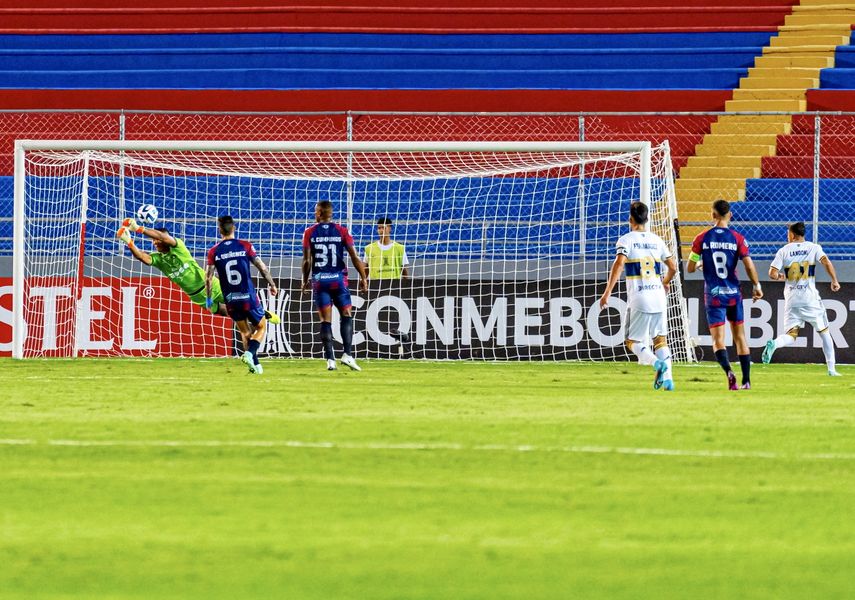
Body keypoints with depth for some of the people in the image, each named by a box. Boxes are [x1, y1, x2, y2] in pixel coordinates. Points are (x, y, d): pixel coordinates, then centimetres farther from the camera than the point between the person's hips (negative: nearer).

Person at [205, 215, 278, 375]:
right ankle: (250, 353, -9)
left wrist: (208, 298, 10)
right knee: (261, 327, 16)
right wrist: (272, 284, 12)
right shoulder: (245, 246, -5)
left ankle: (255, 365, 12)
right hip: (249, 297, -2)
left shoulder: (214, 251, -2)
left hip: (231, 301, 2)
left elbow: (208, 277, -3)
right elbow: (262, 268, -3)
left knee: (245, 332, 19)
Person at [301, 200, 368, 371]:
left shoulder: (310, 233, 1)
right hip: (339, 280, 0)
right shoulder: (341, 231, 1)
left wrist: (305, 281, 12)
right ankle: (347, 354, -6)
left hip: (319, 280, 0)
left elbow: (307, 261, -1)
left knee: (325, 321, 1)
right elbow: (354, 257, -1)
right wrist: (363, 278, 8)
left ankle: (330, 359, -5)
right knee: (346, 316, 9)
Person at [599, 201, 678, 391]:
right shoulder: (657, 240, 12)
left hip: (638, 299, -4)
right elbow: (673, 267, 17)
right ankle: (667, 378, -1)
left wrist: (607, 292, -16)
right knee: (660, 339, 13)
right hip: (658, 297, 4)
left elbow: (619, 264, -16)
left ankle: (657, 363, -22)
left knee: (633, 341, 4)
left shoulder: (626, 240, -2)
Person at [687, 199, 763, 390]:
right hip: (734, 294, 1)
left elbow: (690, 268, 0)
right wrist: (757, 286, 7)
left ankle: (728, 371, -30)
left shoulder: (702, 238, -4)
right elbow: (749, 266, -7)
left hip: (713, 295, -1)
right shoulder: (738, 239, -4)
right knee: (740, 336, 13)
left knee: (718, 339, -4)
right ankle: (746, 380, 14)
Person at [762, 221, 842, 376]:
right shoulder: (813, 247, 4)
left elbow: (773, 274, 0)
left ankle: (774, 344, -32)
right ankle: (831, 369, 7)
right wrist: (834, 281, -5)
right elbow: (826, 262, -12)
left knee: (791, 335, 1)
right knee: (824, 331, 13)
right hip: (810, 298, -1)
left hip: (791, 299, 1)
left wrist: (780, 276, 21)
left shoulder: (784, 251, 5)